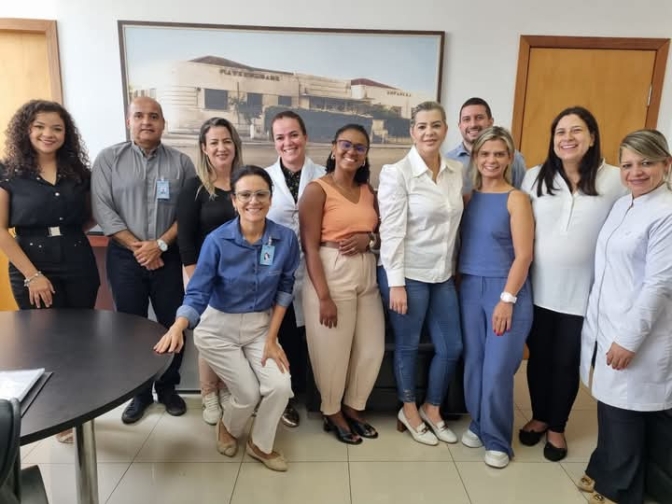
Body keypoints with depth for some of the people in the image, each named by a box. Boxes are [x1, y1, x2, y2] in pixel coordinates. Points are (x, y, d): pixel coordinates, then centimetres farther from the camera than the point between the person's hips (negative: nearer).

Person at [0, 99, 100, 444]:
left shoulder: (78, 172, 7)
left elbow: (91, 216, 18)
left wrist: (69, 233, -1)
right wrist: (32, 275, -13)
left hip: (79, 268, 3)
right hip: (31, 271, -3)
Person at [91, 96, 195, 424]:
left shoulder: (181, 162, 3)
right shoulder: (108, 158, 3)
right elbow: (102, 209, -4)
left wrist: (160, 244, -14)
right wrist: (136, 246, -12)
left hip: (169, 256, 0)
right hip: (125, 256, 0)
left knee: (172, 324, 6)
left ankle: (168, 388, 25)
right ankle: (139, 392, 26)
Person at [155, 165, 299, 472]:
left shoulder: (286, 239, -13)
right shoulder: (217, 241, -19)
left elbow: (284, 289, -5)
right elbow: (197, 293, -21)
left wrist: (272, 338, -7)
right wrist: (178, 327, -41)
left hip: (261, 326, 3)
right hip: (219, 328, -2)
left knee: (280, 386, -11)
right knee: (248, 393, -1)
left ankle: (260, 444, 20)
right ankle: (228, 429, 37)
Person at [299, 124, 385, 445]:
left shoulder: (368, 191, 13)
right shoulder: (317, 190, -6)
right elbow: (310, 247, -11)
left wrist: (368, 239, -5)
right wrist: (324, 296, -16)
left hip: (367, 276, 7)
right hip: (331, 275, -6)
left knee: (372, 348, 10)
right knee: (333, 350, 4)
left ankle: (353, 407, 33)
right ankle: (332, 413, 29)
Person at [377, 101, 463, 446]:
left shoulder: (456, 172, 6)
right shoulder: (397, 173, -11)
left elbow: (454, 223, 12)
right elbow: (392, 231, -15)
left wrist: (456, 269, 12)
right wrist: (395, 283, -17)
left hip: (443, 275, 6)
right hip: (408, 274, -6)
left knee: (452, 347, 12)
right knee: (408, 346, 10)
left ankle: (432, 409, 36)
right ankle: (409, 412, 34)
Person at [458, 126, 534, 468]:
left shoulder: (516, 199, -7)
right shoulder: (469, 196, 7)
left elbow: (524, 255, -10)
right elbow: (461, 245, 8)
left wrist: (507, 299, -14)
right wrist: (457, 284, 1)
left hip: (506, 289, -4)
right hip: (469, 288, 5)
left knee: (498, 369, 0)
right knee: (473, 363, 12)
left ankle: (497, 440, 19)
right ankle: (478, 424, 32)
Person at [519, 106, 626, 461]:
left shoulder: (614, 180, -7)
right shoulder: (535, 176, 0)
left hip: (583, 293, -1)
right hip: (539, 289, 2)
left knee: (567, 362, 13)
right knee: (539, 357, 15)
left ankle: (557, 427, 34)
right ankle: (539, 417, 39)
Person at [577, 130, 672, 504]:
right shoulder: (622, 205, 9)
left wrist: (629, 338, -18)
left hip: (635, 334, -7)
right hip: (605, 325, 7)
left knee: (625, 414, 7)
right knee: (608, 405, 18)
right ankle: (603, 473, 37)